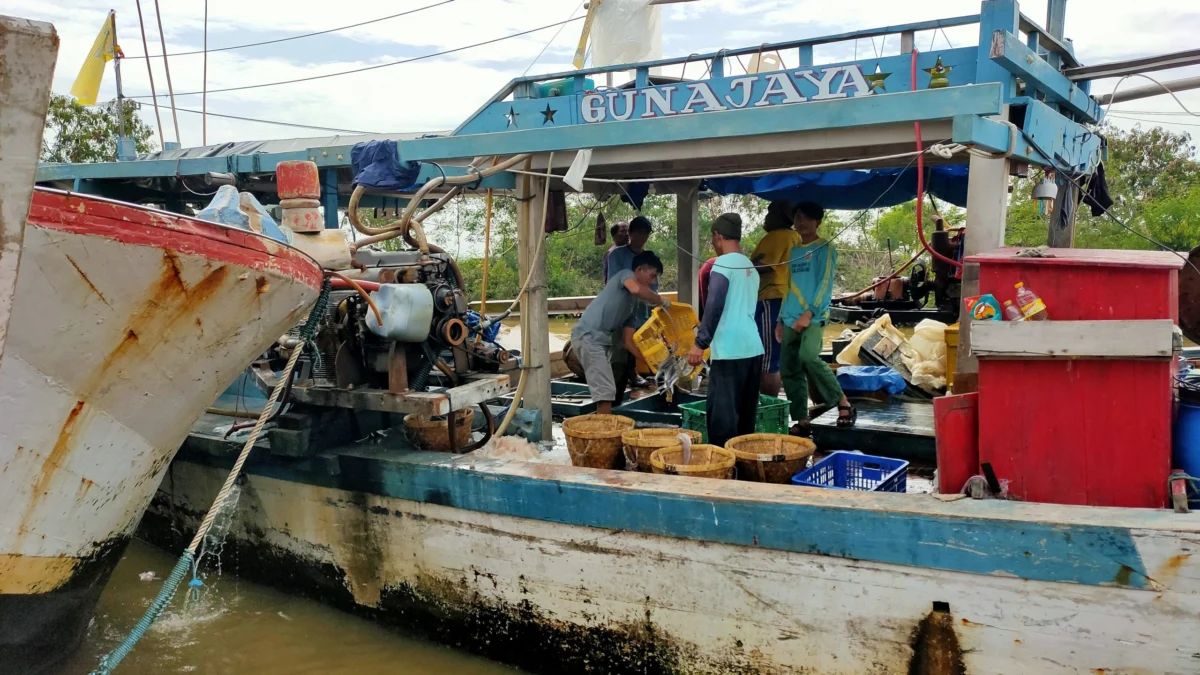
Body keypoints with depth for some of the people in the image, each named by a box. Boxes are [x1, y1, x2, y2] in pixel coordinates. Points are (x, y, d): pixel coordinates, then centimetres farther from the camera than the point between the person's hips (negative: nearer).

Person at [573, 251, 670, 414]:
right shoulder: (626, 274, 0)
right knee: (605, 391, -11)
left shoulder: (633, 303, 22)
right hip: (588, 336, -10)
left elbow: (628, 341, 20)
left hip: (600, 340, 10)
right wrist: (661, 300, -9)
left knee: (607, 391, 15)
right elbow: (636, 289, -26)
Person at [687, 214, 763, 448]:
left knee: (721, 411, -6)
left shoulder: (723, 264, -8)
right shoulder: (751, 268, 17)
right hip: (753, 347, 8)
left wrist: (700, 343, -15)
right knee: (745, 411, 13)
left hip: (729, 350, -8)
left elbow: (714, 306, -16)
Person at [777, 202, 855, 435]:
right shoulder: (793, 251, 18)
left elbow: (826, 283, -10)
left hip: (813, 317, -7)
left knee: (809, 357, -29)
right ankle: (802, 422, 10)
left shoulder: (825, 248, -1)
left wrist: (809, 313, -19)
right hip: (790, 320, 7)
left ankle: (844, 403, -16)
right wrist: (781, 318, 18)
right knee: (789, 370, 3)